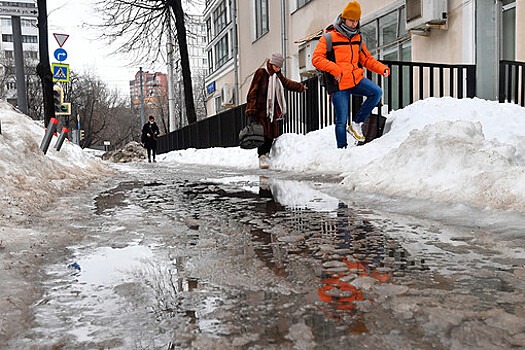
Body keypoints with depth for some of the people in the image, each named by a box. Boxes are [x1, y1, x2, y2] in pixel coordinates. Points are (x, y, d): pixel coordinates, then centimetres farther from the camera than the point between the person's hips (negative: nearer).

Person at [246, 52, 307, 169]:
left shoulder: (277, 75, 16)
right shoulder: (261, 73, -7)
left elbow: (287, 83, 34)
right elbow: (253, 91, -11)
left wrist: (301, 87, 41)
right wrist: (251, 109, -17)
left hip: (272, 110, 7)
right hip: (261, 110, -7)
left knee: (272, 133, 5)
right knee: (263, 134, -10)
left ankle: (266, 154, 15)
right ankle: (262, 157, -8)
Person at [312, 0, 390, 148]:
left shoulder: (357, 39, 15)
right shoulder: (329, 38, -3)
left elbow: (367, 59, 18)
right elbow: (316, 58, -10)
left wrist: (382, 68, 2)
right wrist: (334, 69, -22)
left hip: (356, 79, 5)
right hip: (339, 84, -5)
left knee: (377, 92, -20)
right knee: (342, 120, -3)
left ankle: (356, 124, -7)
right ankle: (342, 148, 12)